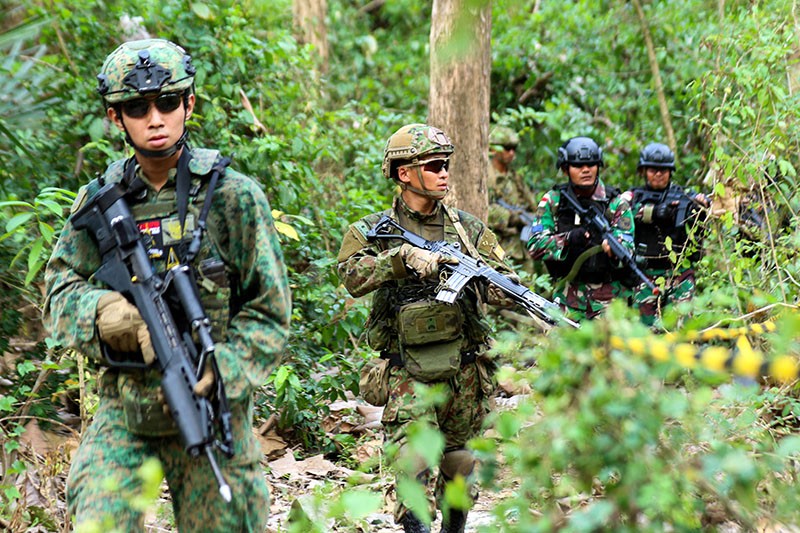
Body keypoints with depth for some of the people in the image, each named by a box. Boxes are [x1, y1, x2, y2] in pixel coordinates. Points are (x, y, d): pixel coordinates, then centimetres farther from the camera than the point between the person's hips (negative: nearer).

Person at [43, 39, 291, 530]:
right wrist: (100, 311, -15)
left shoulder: (233, 197, -4)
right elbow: (60, 292, 8)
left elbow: (269, 314, -3)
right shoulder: (97, 201, 5)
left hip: (211, 404, -1)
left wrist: (216, 374, -18)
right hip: (122, 410, 2)